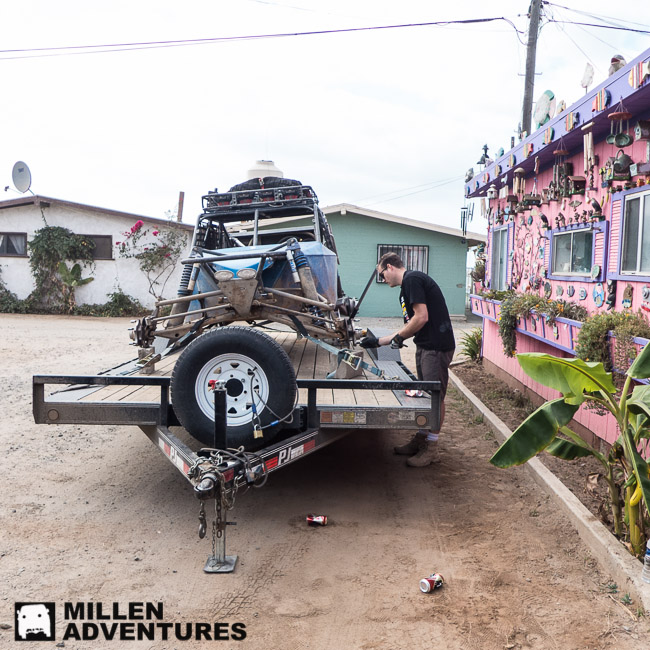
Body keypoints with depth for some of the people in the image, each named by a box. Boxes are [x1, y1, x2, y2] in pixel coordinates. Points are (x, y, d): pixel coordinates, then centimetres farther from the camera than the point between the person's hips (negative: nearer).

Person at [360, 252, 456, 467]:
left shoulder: (412, 279, -11)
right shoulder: (407, 286, 20)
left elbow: (421, 317, -20)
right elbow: (410, 327, 22)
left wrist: (398, 338, -6)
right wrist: (378, 342, 23)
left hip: (437, 347, -10)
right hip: (424, 346, 10)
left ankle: (431, 449, 6)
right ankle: (421, 439, 28)